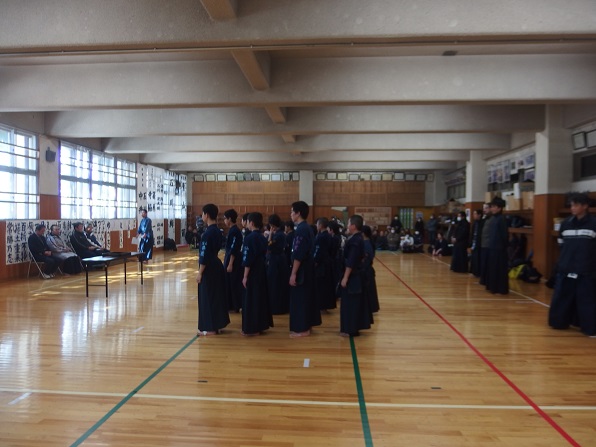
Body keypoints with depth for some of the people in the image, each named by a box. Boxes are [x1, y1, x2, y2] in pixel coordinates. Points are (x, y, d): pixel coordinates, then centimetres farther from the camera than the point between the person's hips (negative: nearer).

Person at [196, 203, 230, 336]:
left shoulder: (208, 233, -19)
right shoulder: (217, 231, 9)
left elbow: (204, 255, -19)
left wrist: (200, 273, -15)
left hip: (209, 269, -9)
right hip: (216, 266, 9)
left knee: (208, 297, -1)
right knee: (216, 296, 15)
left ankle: (211, 328, 6)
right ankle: (216, 325, 24)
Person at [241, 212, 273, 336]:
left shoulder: (250, 238, -16)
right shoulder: (263, 238, 9)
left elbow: (248, 260, -18)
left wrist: (245, 276, -13)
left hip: (253, 273, -8)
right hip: (262, 271, 8)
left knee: (250, 299, 0)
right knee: (261, 297, 14)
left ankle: (252, 328, 6)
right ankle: (261, 325, 22)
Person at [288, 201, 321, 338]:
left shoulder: (301, 230, -19)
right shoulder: (307, 228, 11)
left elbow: (298, 255, -23)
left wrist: (293, 274, -20)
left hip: (301, 270, -10)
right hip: (307, 269, 10)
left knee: (300, 298, -1)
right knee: (306, 296, 15)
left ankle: (302, 329, 7)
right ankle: (305, 326, 26)